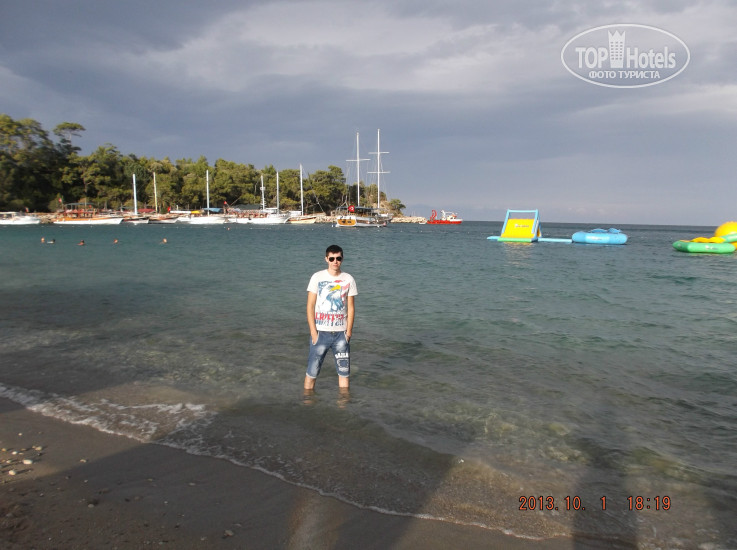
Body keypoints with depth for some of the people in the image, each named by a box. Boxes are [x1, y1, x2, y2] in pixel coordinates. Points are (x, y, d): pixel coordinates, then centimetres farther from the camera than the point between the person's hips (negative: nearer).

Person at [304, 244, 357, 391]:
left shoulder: (348, 279, 3)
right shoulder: (317, 277, -1)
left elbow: (351, 307, 5)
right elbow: (310, 305, -2)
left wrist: (349, 331, -2)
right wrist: (313, 331, -8)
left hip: (341, 332, 2)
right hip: (320, 332, -1)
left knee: (344, 371, 8)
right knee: (312, 372, 3)